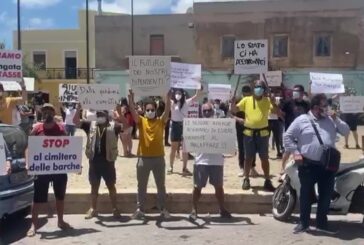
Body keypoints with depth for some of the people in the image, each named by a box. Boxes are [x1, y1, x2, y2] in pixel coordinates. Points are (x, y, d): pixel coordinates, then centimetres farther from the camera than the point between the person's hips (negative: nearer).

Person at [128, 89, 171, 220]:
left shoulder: (161, 121, 2)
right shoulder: (141, 121, 1)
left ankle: (163, 209, 21)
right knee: (141, 185, 8)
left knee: (161, 185, 10)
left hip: (159, 158, 0)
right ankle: (140, 209, 18)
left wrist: (168, 97, -25)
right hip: (143, 158, 0)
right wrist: (131, 98, -27)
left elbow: (167, 110, -11)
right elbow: (133, 110, -12)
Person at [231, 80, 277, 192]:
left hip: (263, 133, 0)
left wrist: (273, 103, -24)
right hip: (249, 133, 0)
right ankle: (246, 179, 19)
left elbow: (276, 111, -7)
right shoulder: (246, 100, 2)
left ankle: (267, 181, 17)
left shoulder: (267, 101, 1)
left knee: (264, 158, 8)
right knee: (248, 157, 9)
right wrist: (233, 101, -17)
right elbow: (234, 110, 1)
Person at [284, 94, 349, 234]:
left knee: (326, 195, 9)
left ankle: (322, 223, 23)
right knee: (306, 194, 5)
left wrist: (336, 119, -7)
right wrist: (295, 152, -9)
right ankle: (303, 223, 17)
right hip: (308, 164, -4)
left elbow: (346, 132, 6)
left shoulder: (331, 120, 9)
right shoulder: (302, 120, -3)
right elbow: (287, 136, -1)